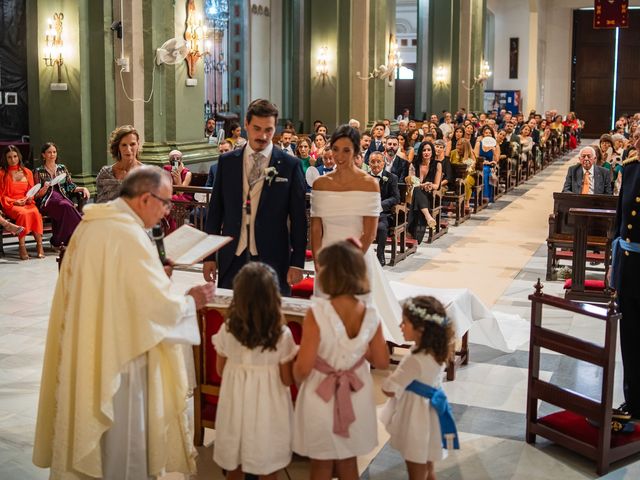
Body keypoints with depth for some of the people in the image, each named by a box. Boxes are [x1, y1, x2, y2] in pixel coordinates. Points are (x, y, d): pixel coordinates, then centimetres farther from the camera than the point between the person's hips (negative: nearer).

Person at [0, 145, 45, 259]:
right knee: (23, 213, -37)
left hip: (26, 203, 3)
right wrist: (14, 202, -11)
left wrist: (29, 198, -2)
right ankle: (22, 246, -34)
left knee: (35, 212, -33)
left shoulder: (27, 172, 19)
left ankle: (39, 245, -36)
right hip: (10, 205, -3)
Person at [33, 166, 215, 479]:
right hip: (118, 354, -8)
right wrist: (191, 301, -4)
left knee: (90, 425, 22)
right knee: (123, 441, 8)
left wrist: (157, 276, 16)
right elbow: (158, 304, -22)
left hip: (84, 350, 9)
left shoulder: (90, 225, 4)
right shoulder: (130, 235, -22)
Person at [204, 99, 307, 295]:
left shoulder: (290, 165, -1)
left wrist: (297, 264, -4)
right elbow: (215, 211, 9)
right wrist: (209, 256, 6)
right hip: (232, 258, 2)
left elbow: (298, 218, -1)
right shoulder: (227, 162, 7)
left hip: (273, 260, -2)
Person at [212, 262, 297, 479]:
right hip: (267, 407, -2)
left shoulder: (227, 330, -13)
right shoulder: (282, 334, -20)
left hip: (236, 402, 2)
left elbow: (220, 370, 1)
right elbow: (287, 380, -11)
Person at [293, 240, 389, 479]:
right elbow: (382, 362, -2)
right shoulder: (370, 314, -12)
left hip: (321, 396, -4)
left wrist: (296, 377, 0)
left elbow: (303, 368, -22)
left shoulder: (317, 313, -25)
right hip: (355, 397, 4)